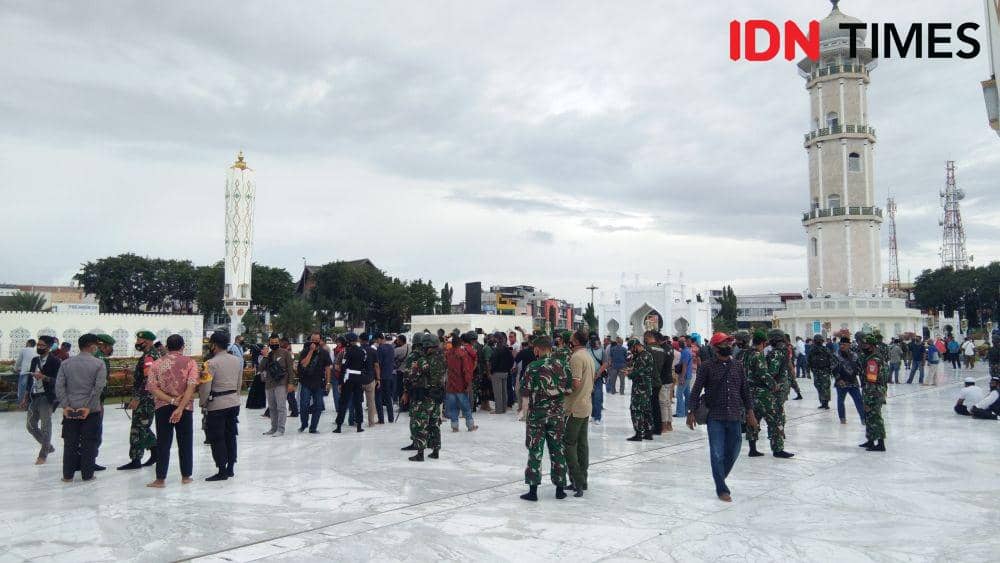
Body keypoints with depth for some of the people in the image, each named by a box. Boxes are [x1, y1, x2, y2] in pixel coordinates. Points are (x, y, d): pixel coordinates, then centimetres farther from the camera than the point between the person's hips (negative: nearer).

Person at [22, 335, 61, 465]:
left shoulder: (55, 361, -9)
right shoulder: (34, 360, 11)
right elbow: (31, 380, 17)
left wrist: (44, 377, -27)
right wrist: (25, 397, 16)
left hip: (46, 397, -7)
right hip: (34, 397, 7)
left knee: (45, 426, -2)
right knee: (31, 426, 11)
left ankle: (43, 454, 10)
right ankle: (48, 446, 29)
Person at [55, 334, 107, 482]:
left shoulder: (66, 363, 4)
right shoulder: (99, 364, -7)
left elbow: (59, 386, -3)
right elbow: (99, 387, -15)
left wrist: (65, 406, -4)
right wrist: (88, 407, -11)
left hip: (70, 410, 3)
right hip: (91, 410, -3)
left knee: (70, 443, 12)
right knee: (89, 443, 5)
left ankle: (67, 475, 16)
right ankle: (87, 474, 10)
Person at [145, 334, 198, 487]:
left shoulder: (156, 364, 0)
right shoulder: (190, 363, -6)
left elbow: (152, 388, -11)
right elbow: (191, 387, -18)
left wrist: (171, 400, -15)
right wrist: (180, 407, -21)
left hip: (163, 408, 1)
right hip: (185, 407, -1)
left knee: (163, 443, 6)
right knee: (185, 443, 10)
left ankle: (160, 479, 8)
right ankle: (186, 476, 17)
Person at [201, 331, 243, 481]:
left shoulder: (211, 363, -15)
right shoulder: (238, 360, 3)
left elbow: (205, 388, -14)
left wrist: (203, 402, 1)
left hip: (217, 405, -6)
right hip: (234, 402, 6)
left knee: (217, 438, 3)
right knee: (230, 436, 14)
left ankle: (222, 471, 5)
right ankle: (231, 468, 20)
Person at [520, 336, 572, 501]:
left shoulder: (533, 367, -11)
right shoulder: (562, 366, -1)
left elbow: (525, 392, -11)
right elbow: (569, 390, 0)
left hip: (537, 413, -3)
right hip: (558, 413, 3)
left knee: (535, 451, 4)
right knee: (558, 450, 12)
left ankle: (533, 490, 5)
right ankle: (560, 488, 18)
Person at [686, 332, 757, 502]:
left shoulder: (738, 366, 8)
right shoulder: (706, 366, -5)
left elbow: (745, 390, 13)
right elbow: (696, 390, -3)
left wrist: (750, 412, 9)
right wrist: (691, 412, -7)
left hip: (735, 417, 4)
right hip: (715, 417, -4)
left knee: (733, 452, 11)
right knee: (717, 454, -2)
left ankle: (720, 479, 33)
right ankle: (722, 489, 10)